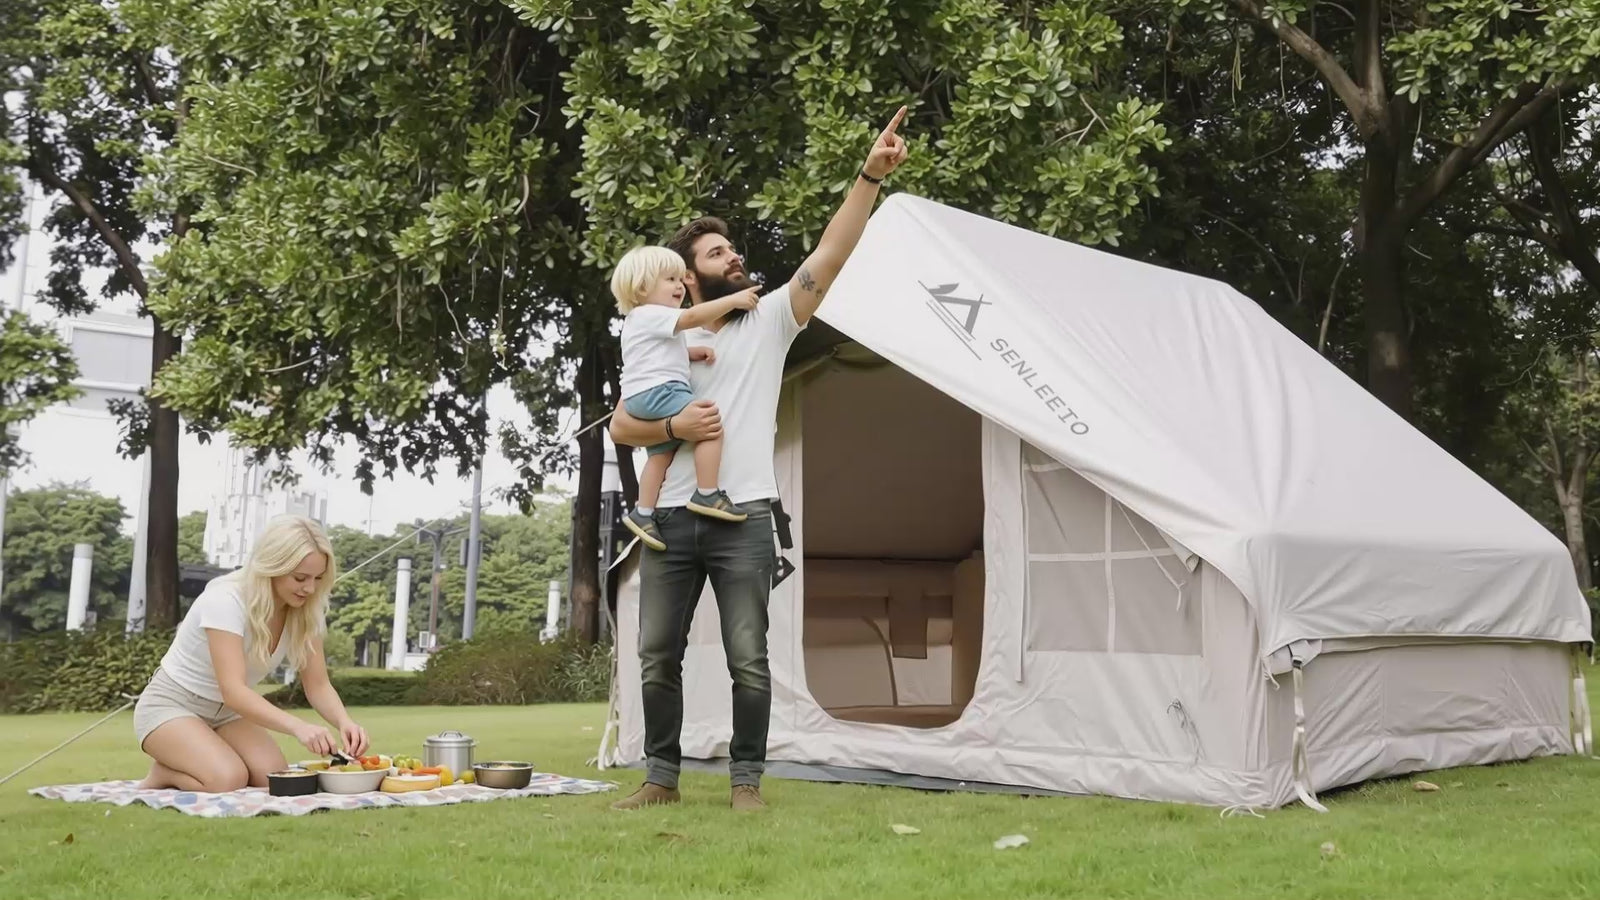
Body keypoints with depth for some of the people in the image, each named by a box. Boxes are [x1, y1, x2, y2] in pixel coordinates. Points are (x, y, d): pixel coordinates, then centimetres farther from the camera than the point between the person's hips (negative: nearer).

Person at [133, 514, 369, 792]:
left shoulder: (304, 612, -10)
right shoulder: (225, 601, -29)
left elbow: (318, 686, -9)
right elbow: (233, 690, -37)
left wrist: (344, 722, -31)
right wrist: (297, 727, -51)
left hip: (226, 711, 7)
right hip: (171, 706, -6)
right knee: (229, 779, -31)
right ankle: (165, 773, 1)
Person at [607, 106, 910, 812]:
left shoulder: (770, 321, 7)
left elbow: (829, 256, -5)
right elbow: (620, 427, 8)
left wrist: (870, 178, -14)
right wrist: (674, 426, -12)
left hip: (742, 520, -2)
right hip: (671, 520, 3)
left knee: (748, 659, -3)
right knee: (658, 656, 7)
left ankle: (746, 780, 9)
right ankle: (661, 777, 18)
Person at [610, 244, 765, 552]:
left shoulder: (649, 321, 26)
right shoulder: (651, 315, -9)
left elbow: (670, 353, 34)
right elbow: (693, 317, -21)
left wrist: (696, 352, 15)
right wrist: (734, 300, -20)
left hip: (643, 399, 11)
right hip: (657, 392, -11)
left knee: (661, 454, 12)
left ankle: (643, 513, 12)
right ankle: (707, 494, -18)